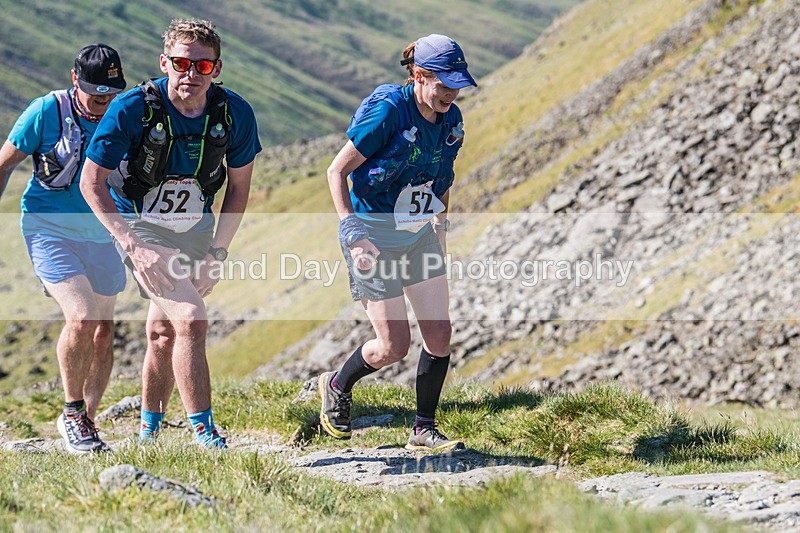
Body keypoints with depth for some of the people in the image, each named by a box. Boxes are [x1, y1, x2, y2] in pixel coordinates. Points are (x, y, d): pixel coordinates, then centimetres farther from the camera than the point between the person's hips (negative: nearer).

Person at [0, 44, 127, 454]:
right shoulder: (47, 111, -12)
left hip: (100, 235, 5)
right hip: (49, 229, -4)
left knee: (103, 333, 7)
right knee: (81, 318, -21)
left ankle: (85, 420, 24)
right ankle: (72, 412, -3)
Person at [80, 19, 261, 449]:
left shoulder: (234, 113, -14)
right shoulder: (132, 109, -24)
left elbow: (239, 187, 1)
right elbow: (91, 182, -16)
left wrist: (217, 252, -5)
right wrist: (134, 247, -22)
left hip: (196, 229, 4)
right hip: (141, 228, -4)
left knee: (164, 333, 13)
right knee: (191, 321, -20)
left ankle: (148, 431, 31)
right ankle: (203, 435, -15)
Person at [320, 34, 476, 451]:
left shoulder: (450, 119, 1)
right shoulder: (387, 110, -20)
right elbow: (337, 171, -15)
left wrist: (440, 227, 18)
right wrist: (352, 233, -22)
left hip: (420, 233, 6)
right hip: (375, 235, -6)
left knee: (440, 335, -1)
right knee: (394, 346, -5)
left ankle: (424, 430, 12)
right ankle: (337, 387, 25)